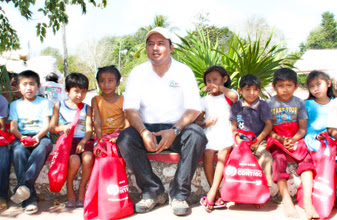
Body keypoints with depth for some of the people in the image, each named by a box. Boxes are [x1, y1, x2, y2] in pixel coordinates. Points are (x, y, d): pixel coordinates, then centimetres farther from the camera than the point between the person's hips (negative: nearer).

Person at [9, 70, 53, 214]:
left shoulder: (44, 103, 16)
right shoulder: (15, 105, 20)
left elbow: (46, 125, 5)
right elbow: (13, 128, 8)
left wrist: (38, 136, -17)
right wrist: (21, 137, -14)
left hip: (40, 137, -1)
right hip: (21, 138, 1)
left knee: (43, 147, -38)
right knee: (18, 151, -34)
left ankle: (24, 185, -50)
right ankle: (30, 198, -41)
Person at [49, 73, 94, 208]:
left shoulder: (86, 108, 15)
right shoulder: (59, 106, 14)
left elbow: (89, 129, 5)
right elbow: (52, 127, 10)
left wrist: (83, 142, -14)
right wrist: (62, 128, -12)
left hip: (84, 140, 1)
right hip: (67, 141, -1)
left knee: (88, 158, -30)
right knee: (74, 161, -30)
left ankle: (82, 189, -7)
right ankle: (69, 188, -2)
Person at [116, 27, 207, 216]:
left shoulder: (183, 71, 1)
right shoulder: (138, 73, 4)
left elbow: (194, 108, -6)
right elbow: (130, 108, -4)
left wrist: (175, 131, -25)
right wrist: (144, 132, -25)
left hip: (176, 129, -1)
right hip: (147, 129, 1)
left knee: (196, 135, -32)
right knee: (124, 138, -28)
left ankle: (179, 194, -19)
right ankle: (153, 191, -14)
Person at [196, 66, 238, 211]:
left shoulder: (228, 96, 14)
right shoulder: (204, 100, 22)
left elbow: (234, 96, -14)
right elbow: (197, 120, 15)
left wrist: (219, 87, -9)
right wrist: (205, 123, -6)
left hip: (225, 132, -2)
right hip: (209, 133, 2)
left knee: (223, 154, -29)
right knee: (207, 156, -25)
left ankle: (212, 192, -32)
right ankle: (216, 195, -20)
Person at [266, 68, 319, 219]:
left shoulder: (299, 103, 8)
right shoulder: (269, 103, 3)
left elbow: (303, 128, 5)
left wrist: (293, 139, -15)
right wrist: (280, 139, -17)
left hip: (295, 139, 2)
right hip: (275, 140, -1)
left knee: (306, 159, -26)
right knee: (279, 159, -31)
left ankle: (307, 201, -32)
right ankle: (286, 200, -33)